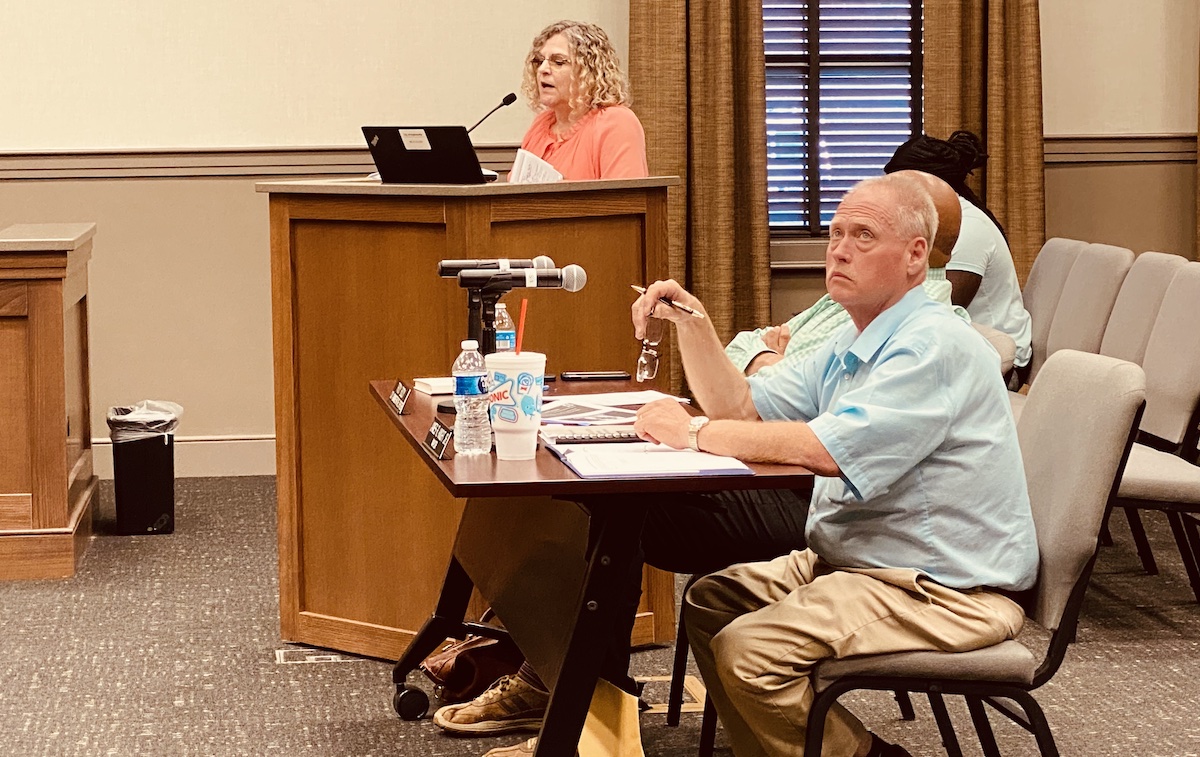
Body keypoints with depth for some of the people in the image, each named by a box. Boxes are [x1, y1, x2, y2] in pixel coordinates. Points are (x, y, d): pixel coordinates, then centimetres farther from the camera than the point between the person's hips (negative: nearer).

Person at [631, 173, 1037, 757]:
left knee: (748, 652, -21)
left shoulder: (934, 346, -20)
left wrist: (693, 433, -19)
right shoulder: (853, 347, 15)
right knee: (709, 602, 6)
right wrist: (691, 323, -1)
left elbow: (829, 449, -28)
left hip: (947, 593, -10)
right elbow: (742, 406, 15)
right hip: (853, 559, 10)